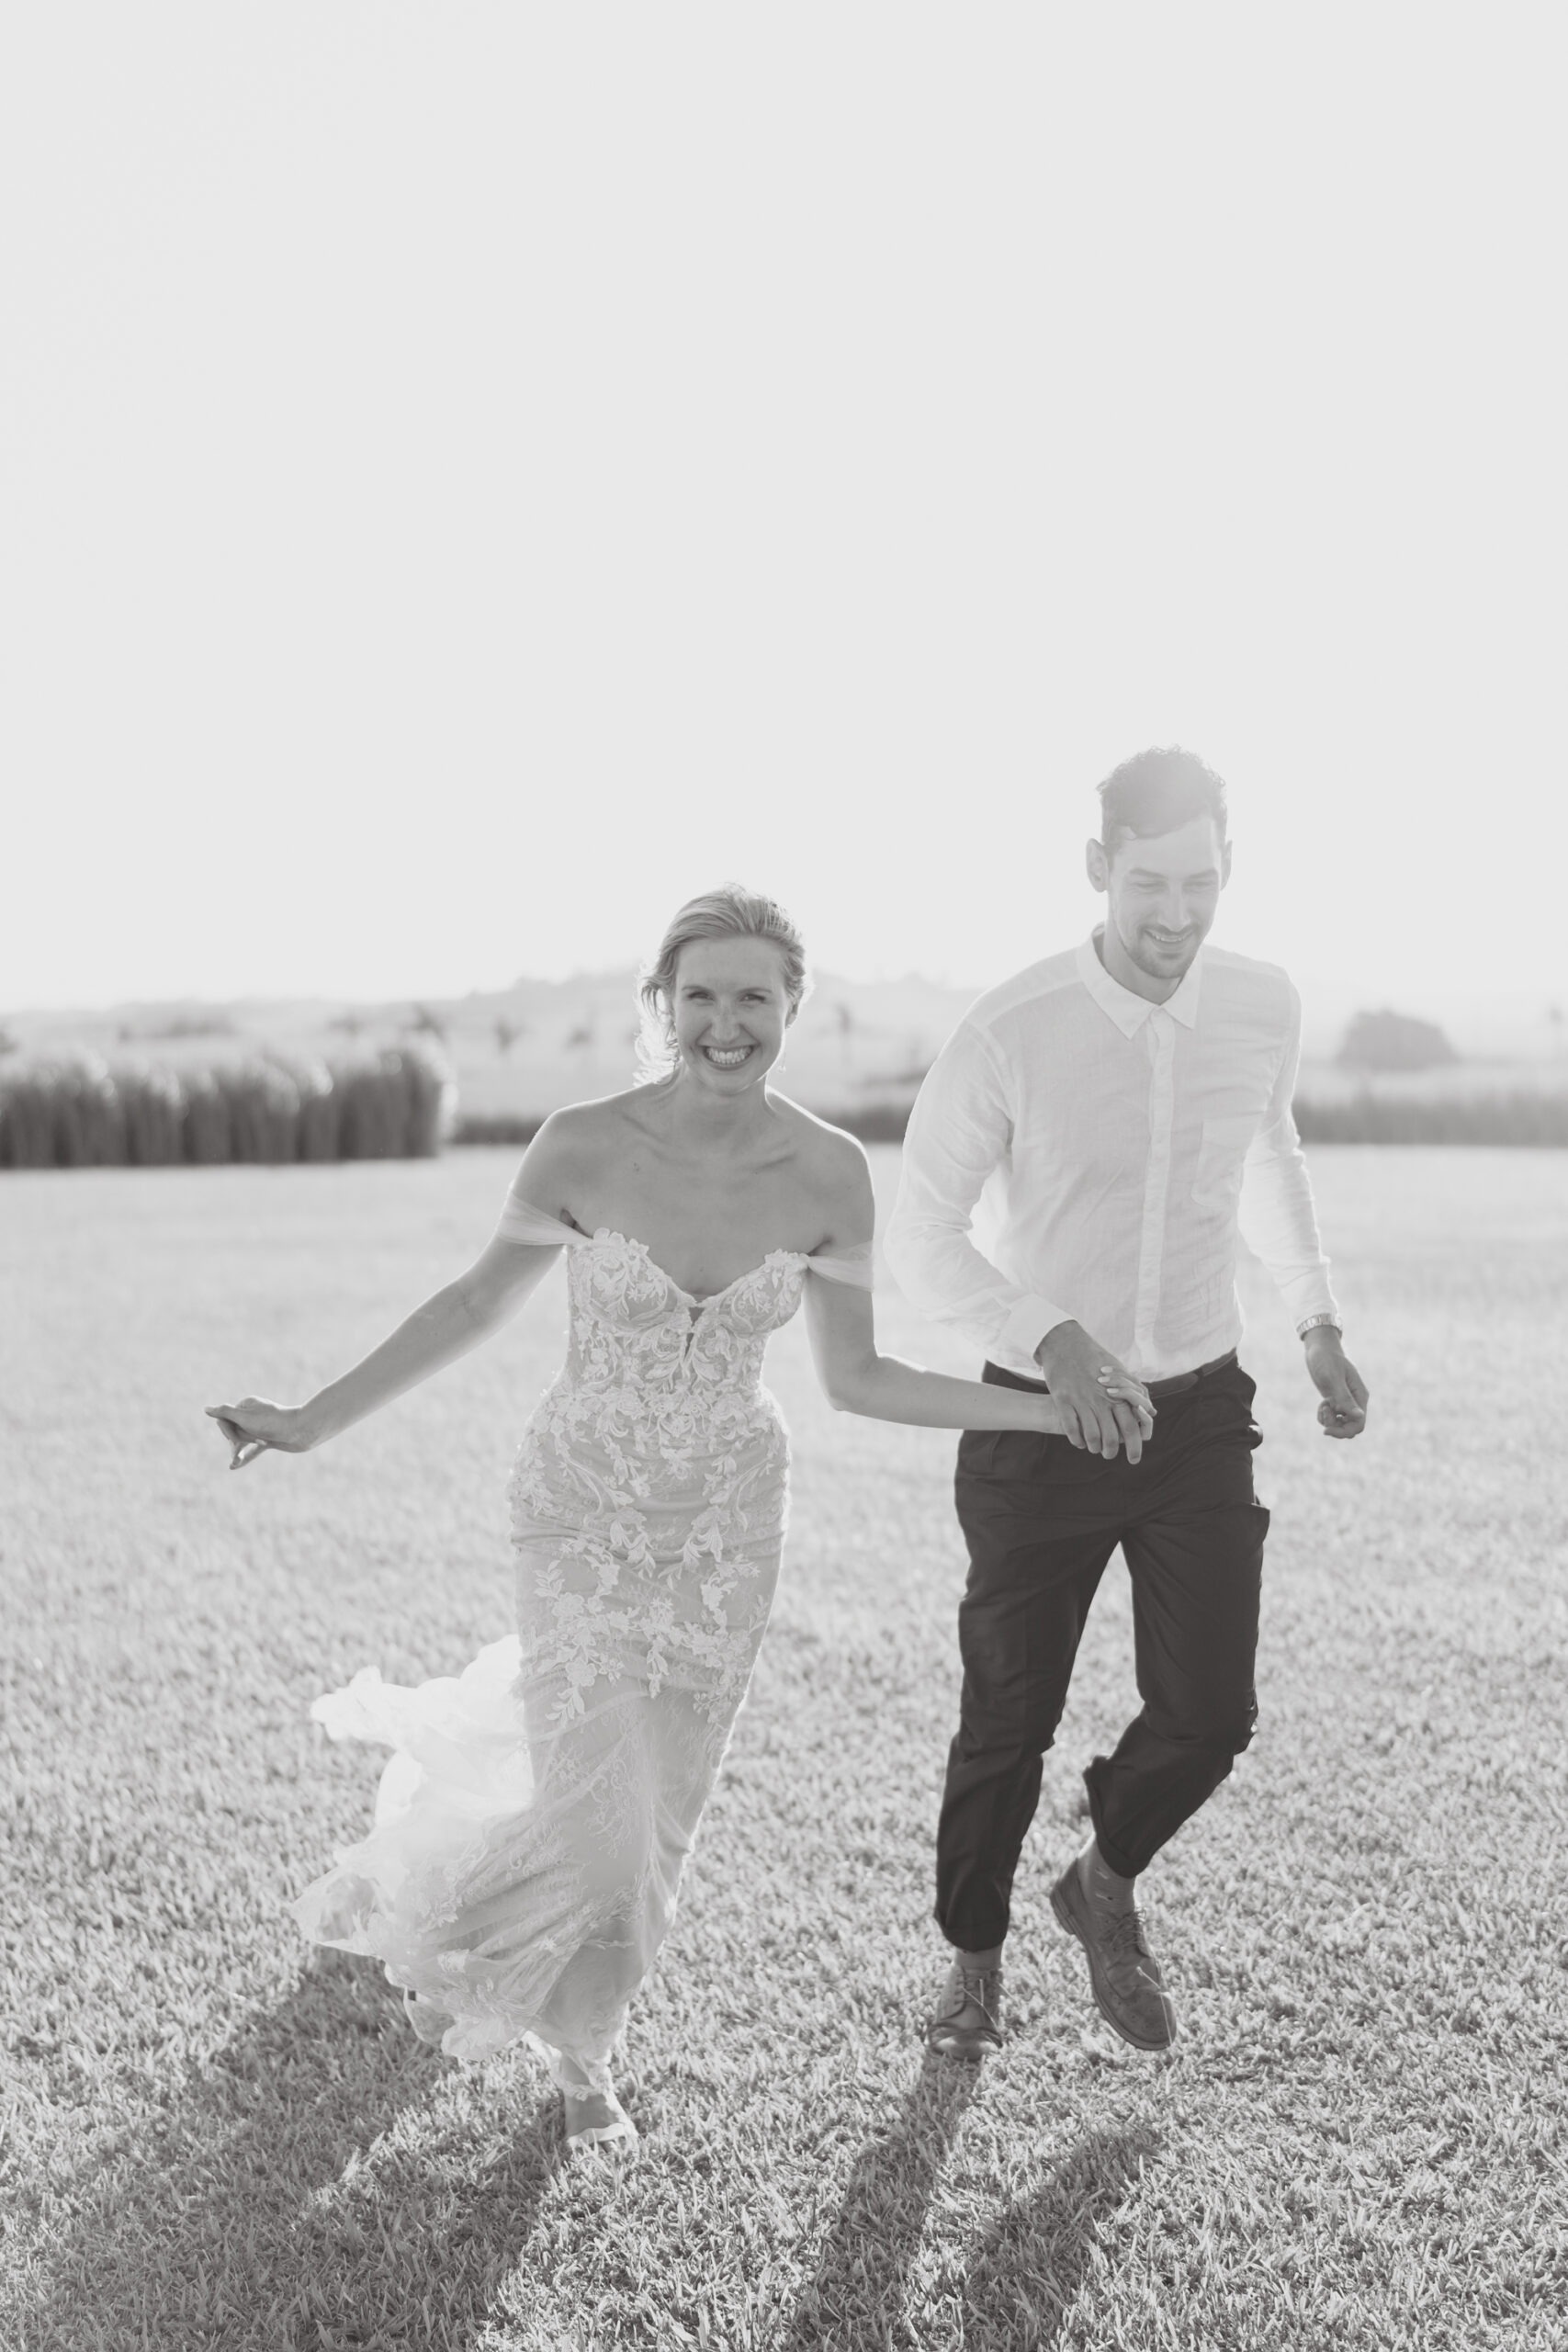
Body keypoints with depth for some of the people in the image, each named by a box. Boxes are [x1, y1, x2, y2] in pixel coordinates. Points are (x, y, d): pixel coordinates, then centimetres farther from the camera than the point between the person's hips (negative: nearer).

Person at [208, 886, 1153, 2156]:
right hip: (586, 1512, -2)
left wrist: (1047, 1408, -7)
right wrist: (310, 1422, -4)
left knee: (658, 1815, 12)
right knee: (598, 1827, -4)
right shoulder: (582, 1147, -17)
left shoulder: (830, 1173, -12)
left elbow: (854, 1376, 0)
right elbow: (479, 1302, -2)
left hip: (731, 1522, 2)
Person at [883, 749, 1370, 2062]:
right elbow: (922, 1237, -12)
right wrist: (1052, 1338, -27)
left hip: (1200, 1414, 3)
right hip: (1041, 1418, -3)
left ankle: (1108, 1885, 32)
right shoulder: (1010, 1036, -18)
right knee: (1009, 1722, 9)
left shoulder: (1267, 1010, -5)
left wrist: (1321, 1327, 16)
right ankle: (974, 1959, 36)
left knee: (1210, 1715, -2)